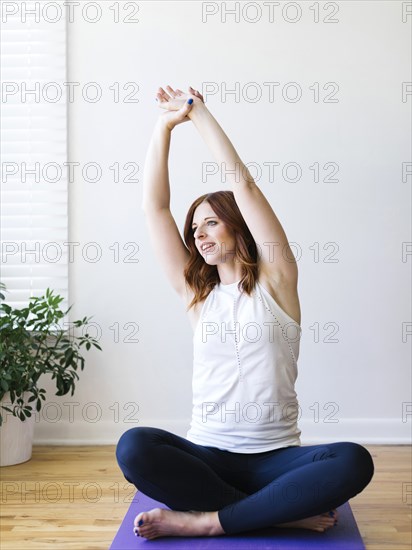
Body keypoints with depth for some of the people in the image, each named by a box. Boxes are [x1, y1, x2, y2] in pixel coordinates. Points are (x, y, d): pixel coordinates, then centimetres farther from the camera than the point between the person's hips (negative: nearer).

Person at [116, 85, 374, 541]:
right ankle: (284, 512, -21)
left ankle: (205, 520, -26)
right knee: (134, 447, -29)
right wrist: (164, 126, 6)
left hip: (274, 458, -2)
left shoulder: (275, 281, 4)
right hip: (206, 454, 2)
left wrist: (199, 113, 3)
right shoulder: (196, 293, 12)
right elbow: (154, 207, 7)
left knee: (353, 462, -31)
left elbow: (243, 186, -2)